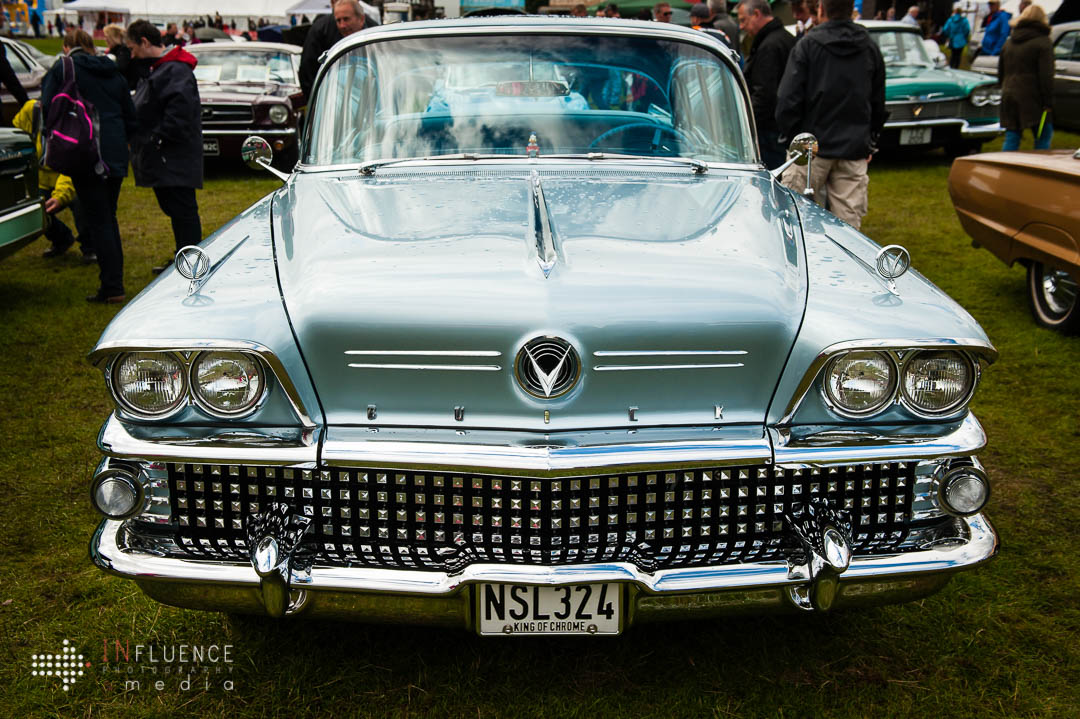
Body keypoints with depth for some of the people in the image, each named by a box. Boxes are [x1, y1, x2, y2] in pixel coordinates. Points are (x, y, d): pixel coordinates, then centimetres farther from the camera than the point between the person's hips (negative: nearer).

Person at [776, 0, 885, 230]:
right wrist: (870, 144, 22)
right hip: (854, 151, 4)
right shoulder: (871, 48, 9)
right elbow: (878, 105, 15)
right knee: (849, 225, 5)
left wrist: (789, 138, 1)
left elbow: (788, 99, -9)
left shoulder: (808, 44, -6)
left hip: (811, 149, -3)